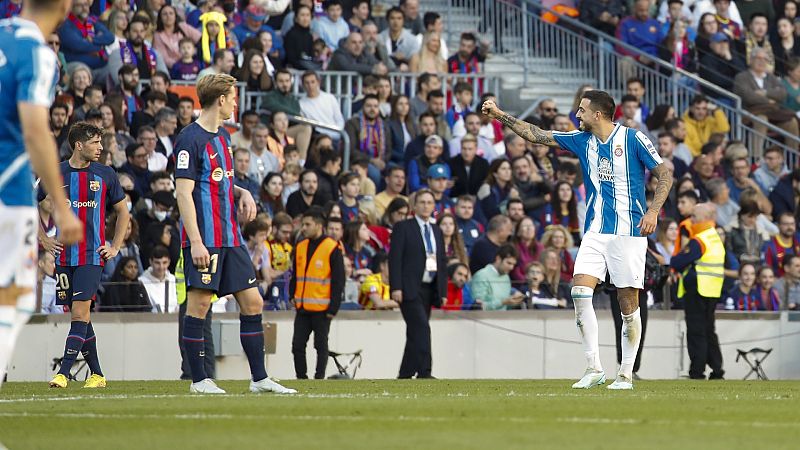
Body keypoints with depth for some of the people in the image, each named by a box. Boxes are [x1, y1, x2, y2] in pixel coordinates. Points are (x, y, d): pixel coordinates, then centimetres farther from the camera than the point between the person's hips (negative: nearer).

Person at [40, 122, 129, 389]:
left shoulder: (105, 174, 4)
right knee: (77, 315, 4)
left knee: (80, 313, -13)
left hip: (92, 256, -2)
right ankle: (96, 374, 14)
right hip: (64, 255, 2)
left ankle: (64, 372, -17)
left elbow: (123, 211, 15)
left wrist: (115, 247, 8)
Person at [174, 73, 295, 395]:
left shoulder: (223, 136, 16)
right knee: (199, 305, -4)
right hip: (204, 240, -9)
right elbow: (184, 193, -15)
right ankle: (198, 380, 2)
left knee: (252, 303, 6)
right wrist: (195, 242, -21)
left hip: (230, 237, 9)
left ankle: (259, 378, 11)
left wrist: (243, 194, 6)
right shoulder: (191, 139, -11)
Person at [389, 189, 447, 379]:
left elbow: (442, 263, 20)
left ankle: (405, 375, 12)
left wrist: (443, 291, 11)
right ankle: (424, 373, -22)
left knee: (415, 333, 7)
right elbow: (395, 259, -7)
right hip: (410, 289, -6)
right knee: (421, 328, -18)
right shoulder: (403, 228, 0)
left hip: (429, 290, 6)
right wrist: (396, 288, -16)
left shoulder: (437, 232, 18)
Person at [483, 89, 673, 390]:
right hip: (595, 231, 5)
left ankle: (626, 374, 4)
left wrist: (653, 210, -16)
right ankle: (594, 368, -9)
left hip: (628, 230, -5)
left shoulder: (633, 139, -4)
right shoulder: (582, 140, 11)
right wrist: (500, 115, 12)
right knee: (580, 290, -12)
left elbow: (664, 174, -3)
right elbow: (536, 135, 15)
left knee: (628, 301, -3)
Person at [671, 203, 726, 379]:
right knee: (709, 331, 15)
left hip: (697, 290, -9)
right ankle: (717, 369, 13)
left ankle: (697, 372, -4)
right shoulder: (716, 239, 14)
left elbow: (678, 262, -19)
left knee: (696, 333, -4)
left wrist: (674, 261, 4)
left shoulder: (699, 241, -16)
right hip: (713, 292, 9)